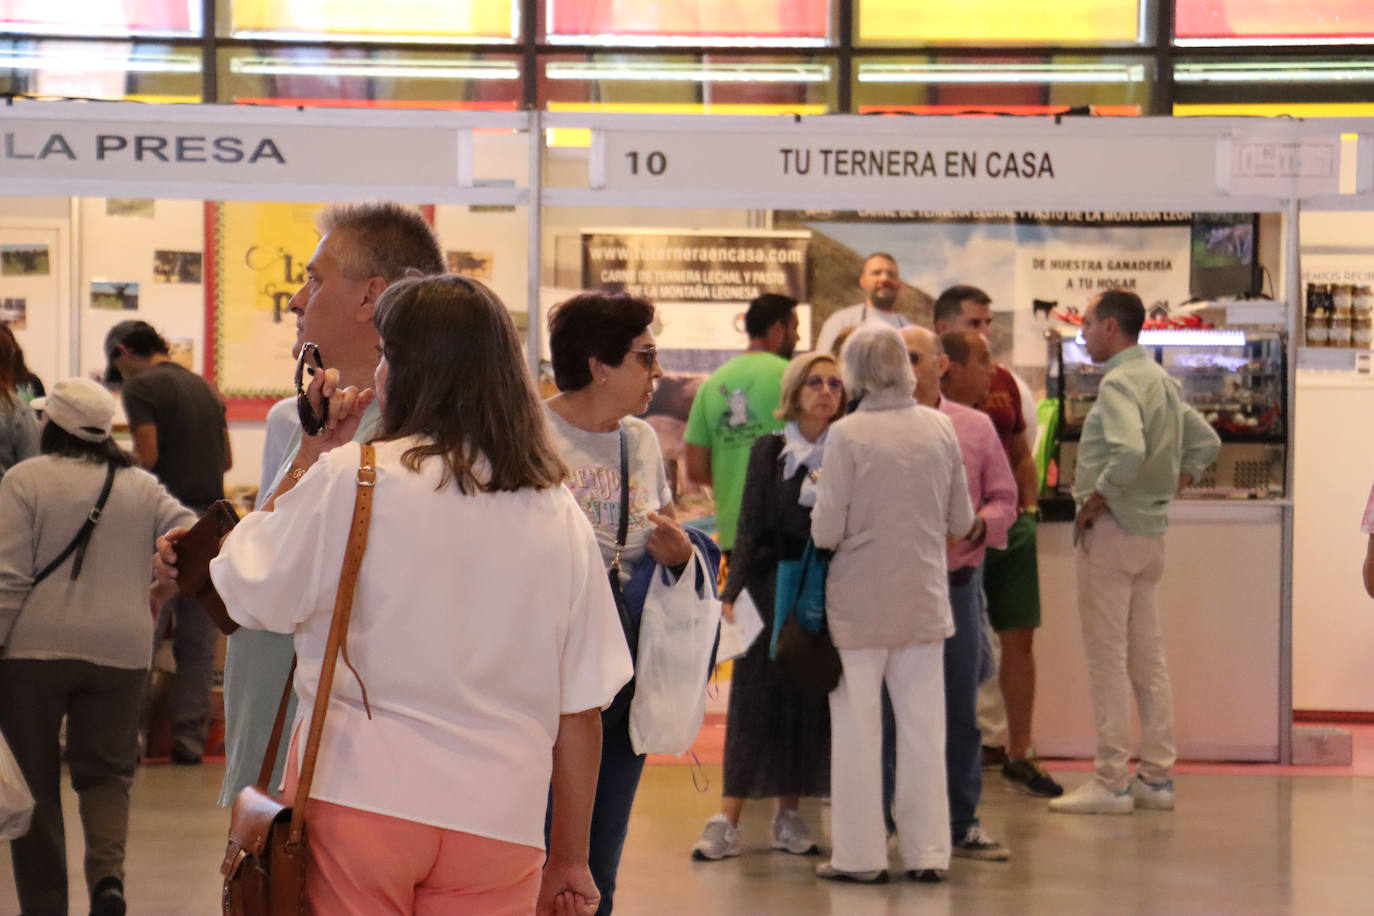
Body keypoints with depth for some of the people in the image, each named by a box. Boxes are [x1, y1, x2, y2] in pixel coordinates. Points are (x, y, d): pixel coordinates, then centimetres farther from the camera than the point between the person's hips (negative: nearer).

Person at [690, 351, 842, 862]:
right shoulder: (770, 451, 3)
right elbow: (750, 527, 1)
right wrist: (732, 592, -7)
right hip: (774, 584, -1)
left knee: (811, 700, 4)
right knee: (758, 696, -2)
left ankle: (789, 812, 14)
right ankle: (727, 819, -1)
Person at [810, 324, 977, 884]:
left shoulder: (846, 434, -13)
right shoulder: (939, 428, -1)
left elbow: (827, 532, -13)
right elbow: (961, 521, 6)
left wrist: (819, 522, 9)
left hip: (861, 603, -3)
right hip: (924, 600, 3)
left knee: (859, 728, 6)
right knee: (923, 725, 10)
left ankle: (860, 854, 9)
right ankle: (928, 851, 14)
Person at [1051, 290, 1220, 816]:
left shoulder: (1119, 383, -16)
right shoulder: (1162, 380, 13)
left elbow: (1129, 452, -32)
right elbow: (1205, 442, 21)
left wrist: (1098, 497, -19)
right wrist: (1176, 482, 15)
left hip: (1112, 530, -9)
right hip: (1151, 530, 9)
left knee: (1107, 659, -4)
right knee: (1148, 659, 12)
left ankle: (1111, 782, -1)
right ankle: (1157, 777, 15)